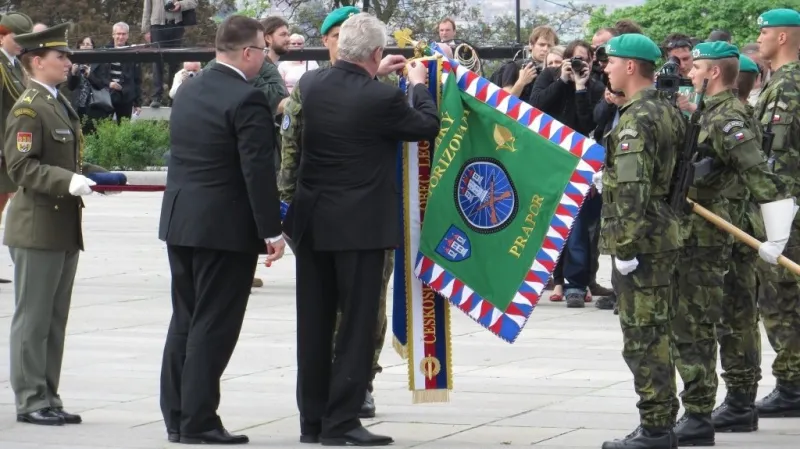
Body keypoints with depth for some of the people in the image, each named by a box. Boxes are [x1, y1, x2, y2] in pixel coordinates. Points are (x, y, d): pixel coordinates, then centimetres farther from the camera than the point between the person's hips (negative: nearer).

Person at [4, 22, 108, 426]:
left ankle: (48, 398, 18)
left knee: (55, 320, 12)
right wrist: (68, 181, -28)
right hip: (37, 229, -9)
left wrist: (93, 175, 12)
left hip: (65, 229, 9)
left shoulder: (62, 105, 17)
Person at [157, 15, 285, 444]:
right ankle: (198, 422, -2)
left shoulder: (188, 91, 9)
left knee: (184, 321, 14)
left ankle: (176, 416, 19)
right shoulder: (247, 100, -16)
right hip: (224, 226, -8)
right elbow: (258, 170, -19)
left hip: (179, 220, 8)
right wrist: (272, 231, -14)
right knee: (212, 326, -3)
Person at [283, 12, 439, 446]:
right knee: (356, 324, 1)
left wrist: (375, 75, 24)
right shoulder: (382, 98, -18)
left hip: (312, 222, 6)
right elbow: (427, 125, -1)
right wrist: (419, 85, 14)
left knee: (314, 324, 10)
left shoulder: (311, 83, -2)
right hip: (360, 226, -6)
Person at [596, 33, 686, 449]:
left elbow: (632, 191, -23)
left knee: (643, 338, -5)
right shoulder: (669, 112, 13)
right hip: (665, 234, 10)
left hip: (640, 242, -10)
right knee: (656, 335, 15)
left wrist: (626, 248, -22)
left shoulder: (636, 120, -17)